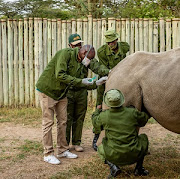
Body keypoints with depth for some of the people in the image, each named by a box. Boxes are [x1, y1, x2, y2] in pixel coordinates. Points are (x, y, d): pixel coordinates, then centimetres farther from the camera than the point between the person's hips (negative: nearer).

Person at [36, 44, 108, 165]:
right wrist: (80, 81, -26)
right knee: (48, 122, -4)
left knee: (62, 122, 9)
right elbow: (60, 75, -30)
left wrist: (96, 83, -5)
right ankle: (48, 154, 2)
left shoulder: (81, 63, 4)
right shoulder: (66, 54, -21)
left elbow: (80, 84, 6)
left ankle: (62, 150, 20)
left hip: (61, 94, 8)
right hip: (48, 90, -8)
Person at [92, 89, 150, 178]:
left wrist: (97, 111, 35)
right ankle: (139, 168, 21)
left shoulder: (104, 115, -9)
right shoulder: (132, 112, -8)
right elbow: (144, 119, 12)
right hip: (133, 155, 0)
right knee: (144, 138, 29)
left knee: (100, 148, 32)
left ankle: (113, 165, 4)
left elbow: (95, 122, 14)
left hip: (114, 156, 0)